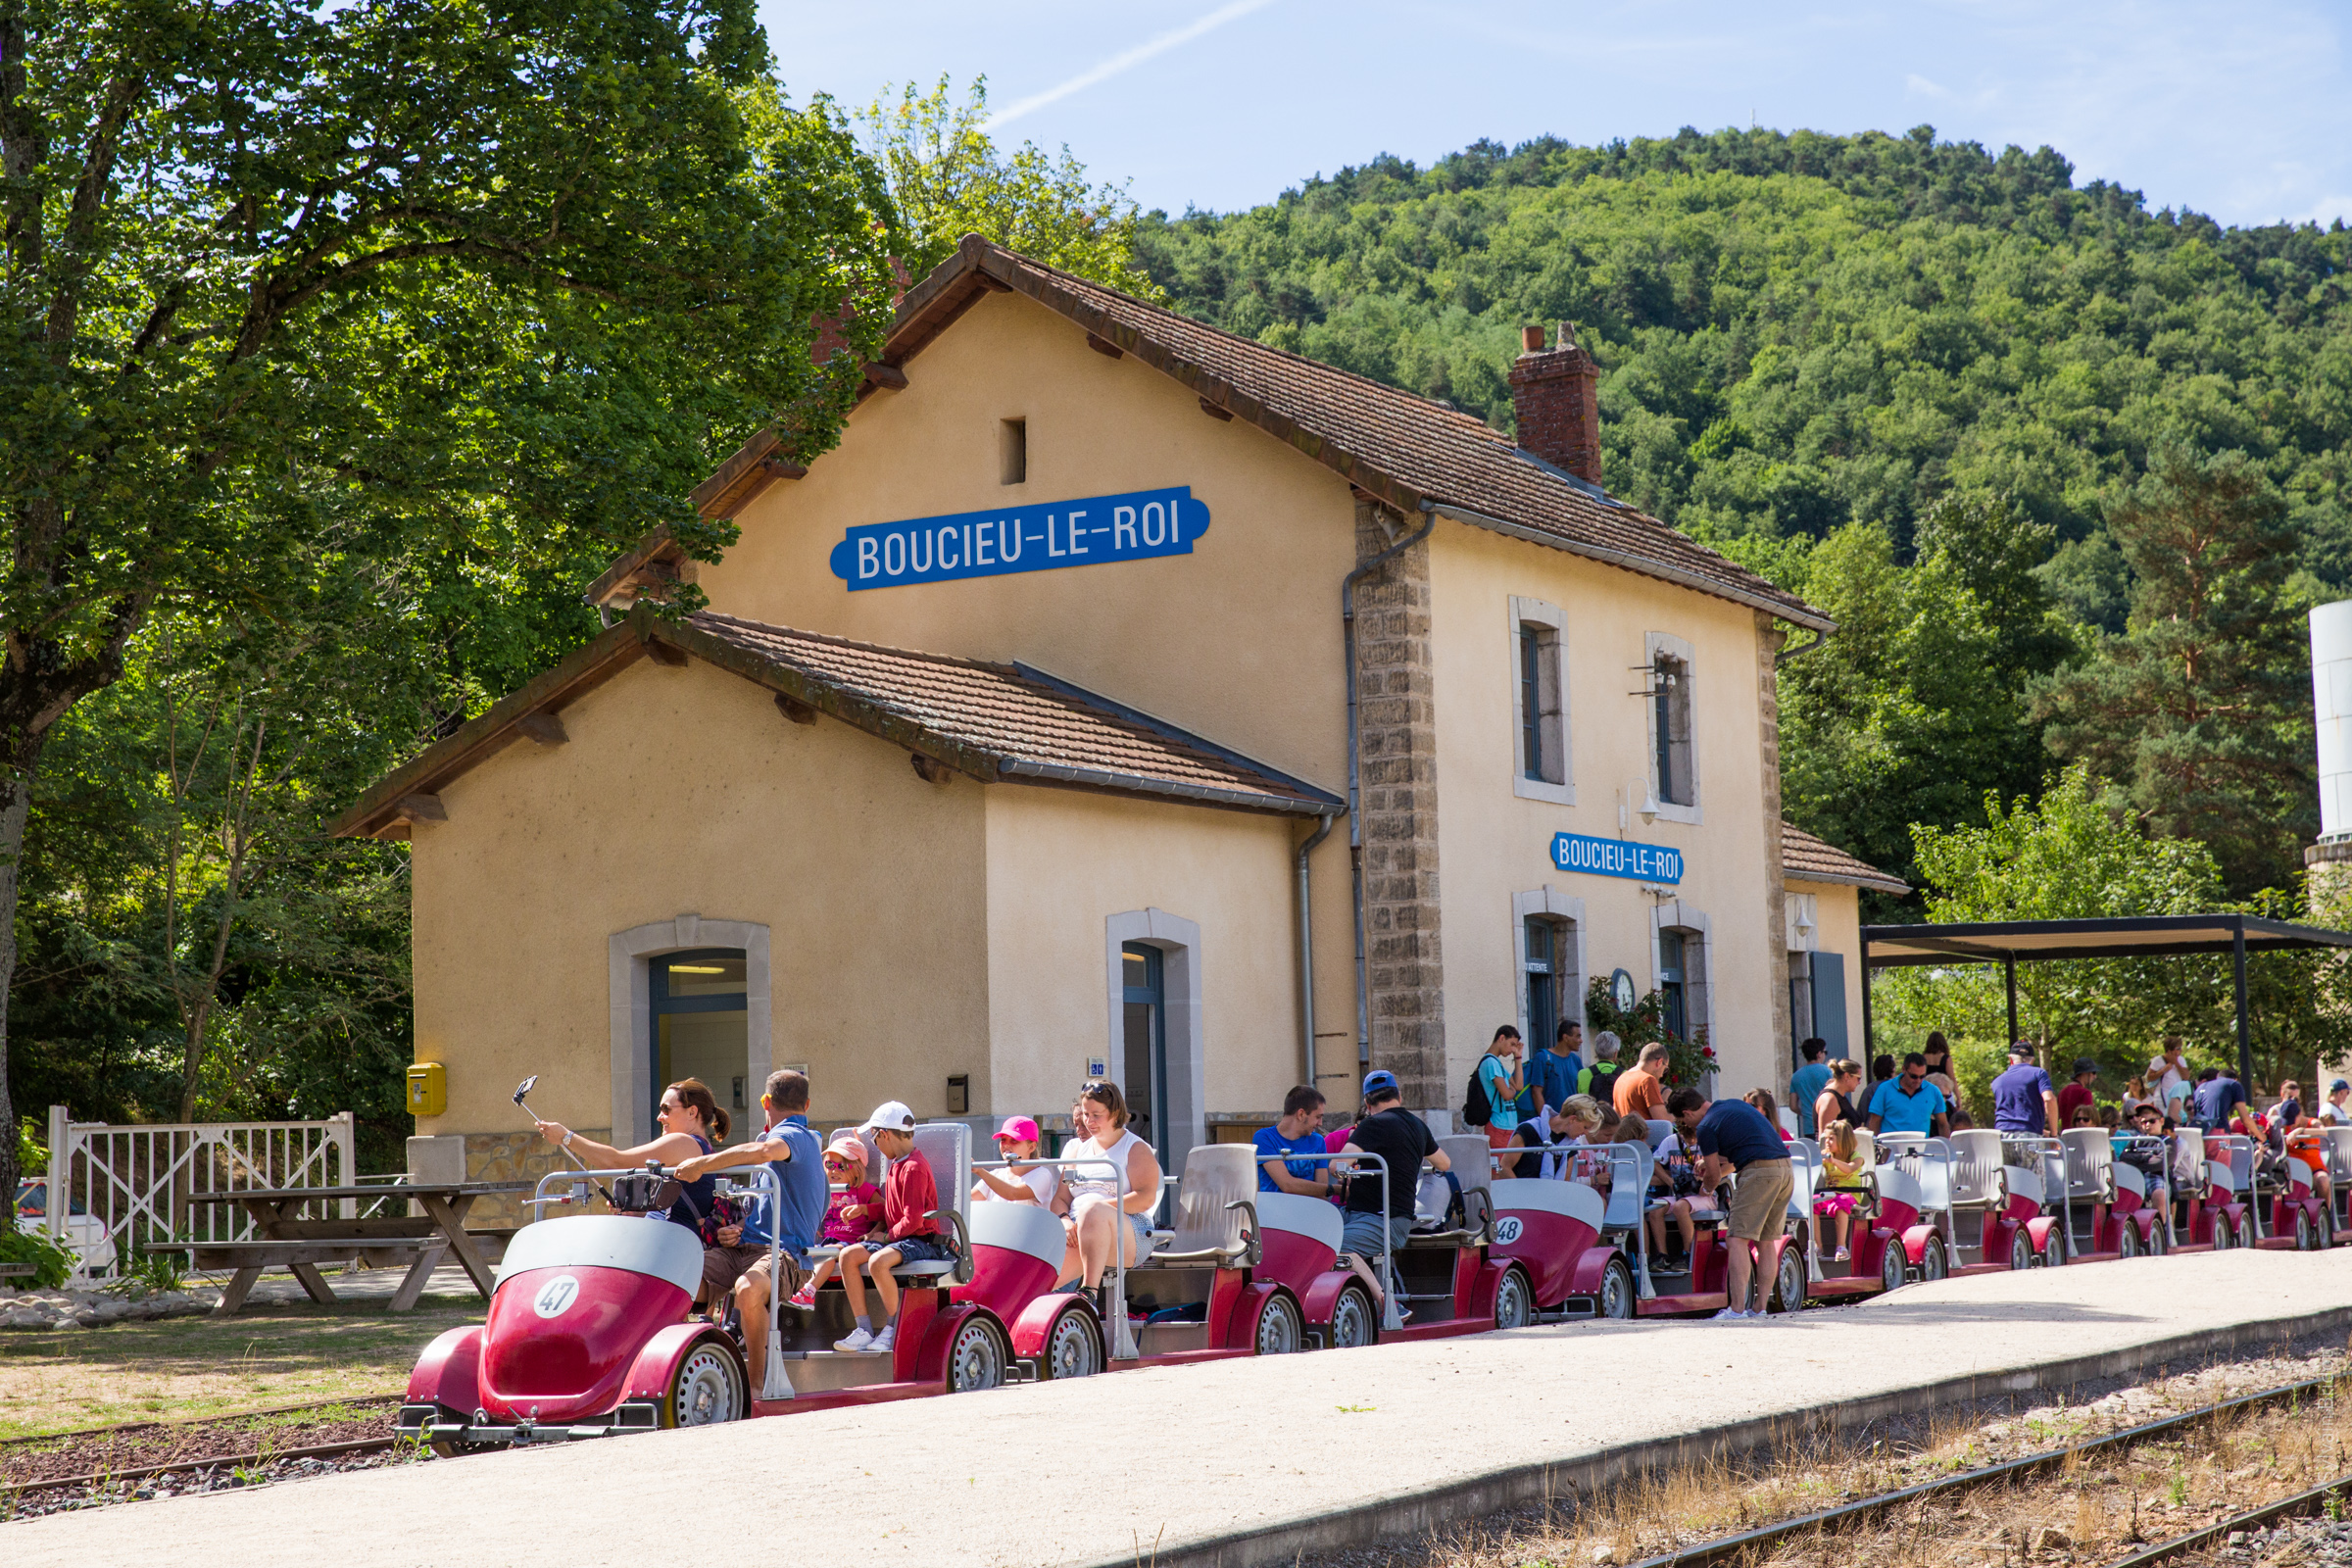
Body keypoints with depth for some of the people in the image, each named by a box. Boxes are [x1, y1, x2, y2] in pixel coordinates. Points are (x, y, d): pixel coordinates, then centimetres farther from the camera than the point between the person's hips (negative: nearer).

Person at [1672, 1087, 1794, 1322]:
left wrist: (1703, 1187, 26)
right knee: (1766, 1241, 13)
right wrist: (1718, 1166, 38)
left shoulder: (1706, 1127, 0)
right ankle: (1760, 1308, 12)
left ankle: (1737, 1309, -15)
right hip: (1786, 1168, 8)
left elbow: (1714, 1176, 5)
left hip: (1759, 1172, -8)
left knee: (1739, 1239, -7)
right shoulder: (1735, 1105, 25)